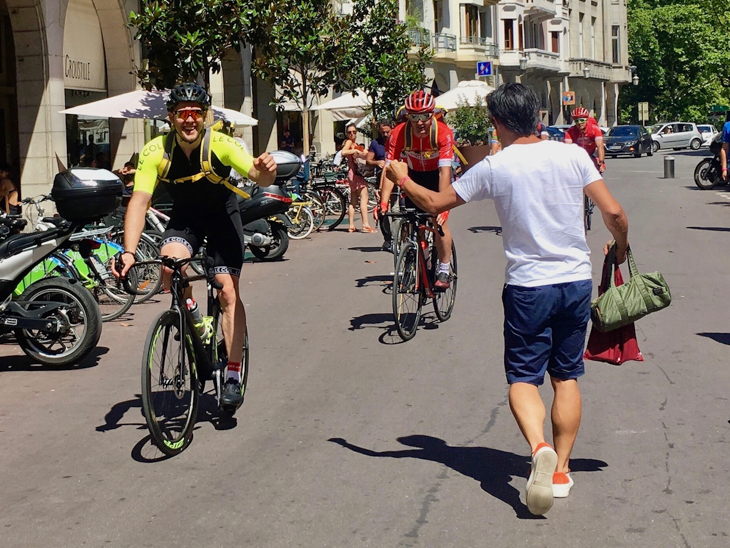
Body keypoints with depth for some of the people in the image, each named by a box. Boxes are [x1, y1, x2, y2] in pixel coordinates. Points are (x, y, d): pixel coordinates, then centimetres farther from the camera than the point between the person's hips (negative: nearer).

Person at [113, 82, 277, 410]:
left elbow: (259, 176, -36)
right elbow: (139, 202, -29)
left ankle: (234, 376, -1)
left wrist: (265, 171, -62)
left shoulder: (220, 145, -26)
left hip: (222, 214, -1)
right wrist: (129, 252, -42)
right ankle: (192, 316, 3)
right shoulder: (156, 152, -23)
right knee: (170, 264, -29)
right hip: (184, 217, 1)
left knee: (228, 292, -10)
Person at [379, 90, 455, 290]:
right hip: (414, 175, 2)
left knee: (439, 221, -17)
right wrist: (383, 203, -39)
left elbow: (445, 171, -35)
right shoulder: (399, 133, -26)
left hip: (437, 174, -2)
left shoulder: (443, 132, -31)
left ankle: (444, 271, -5)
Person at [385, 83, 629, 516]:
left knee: (523, 378, 5)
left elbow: (436, 203, 3)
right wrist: (621, 249, 16)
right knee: (567, 376, 15)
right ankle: (561, 468, 16)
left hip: (528, 285, -3)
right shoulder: (573, 155, -2)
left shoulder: (494, 168, -6)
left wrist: (402, 179, 22)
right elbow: (613, 212, -4)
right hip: (577, 281, 3)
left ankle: (539, 447, -22)